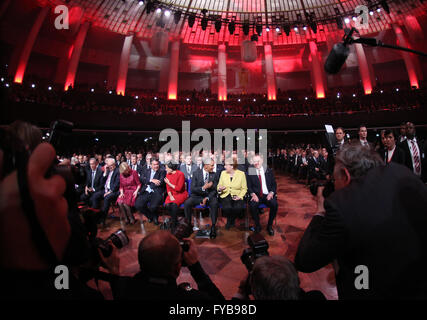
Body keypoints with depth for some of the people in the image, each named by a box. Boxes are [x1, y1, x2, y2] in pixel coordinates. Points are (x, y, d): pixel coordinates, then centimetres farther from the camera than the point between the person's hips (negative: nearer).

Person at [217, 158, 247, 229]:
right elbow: (219, 186, 12)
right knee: (227, 207, -30)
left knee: (238, 207, -31)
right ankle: (229, 220, 6)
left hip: (236, 196, -1)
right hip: (225, 195, 1)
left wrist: (240, 196, -13)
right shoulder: (223, 173, 7)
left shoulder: (241, 174, 0)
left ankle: (231, 220, 4)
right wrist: (220, 189, -12)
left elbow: (244, 188, 3)